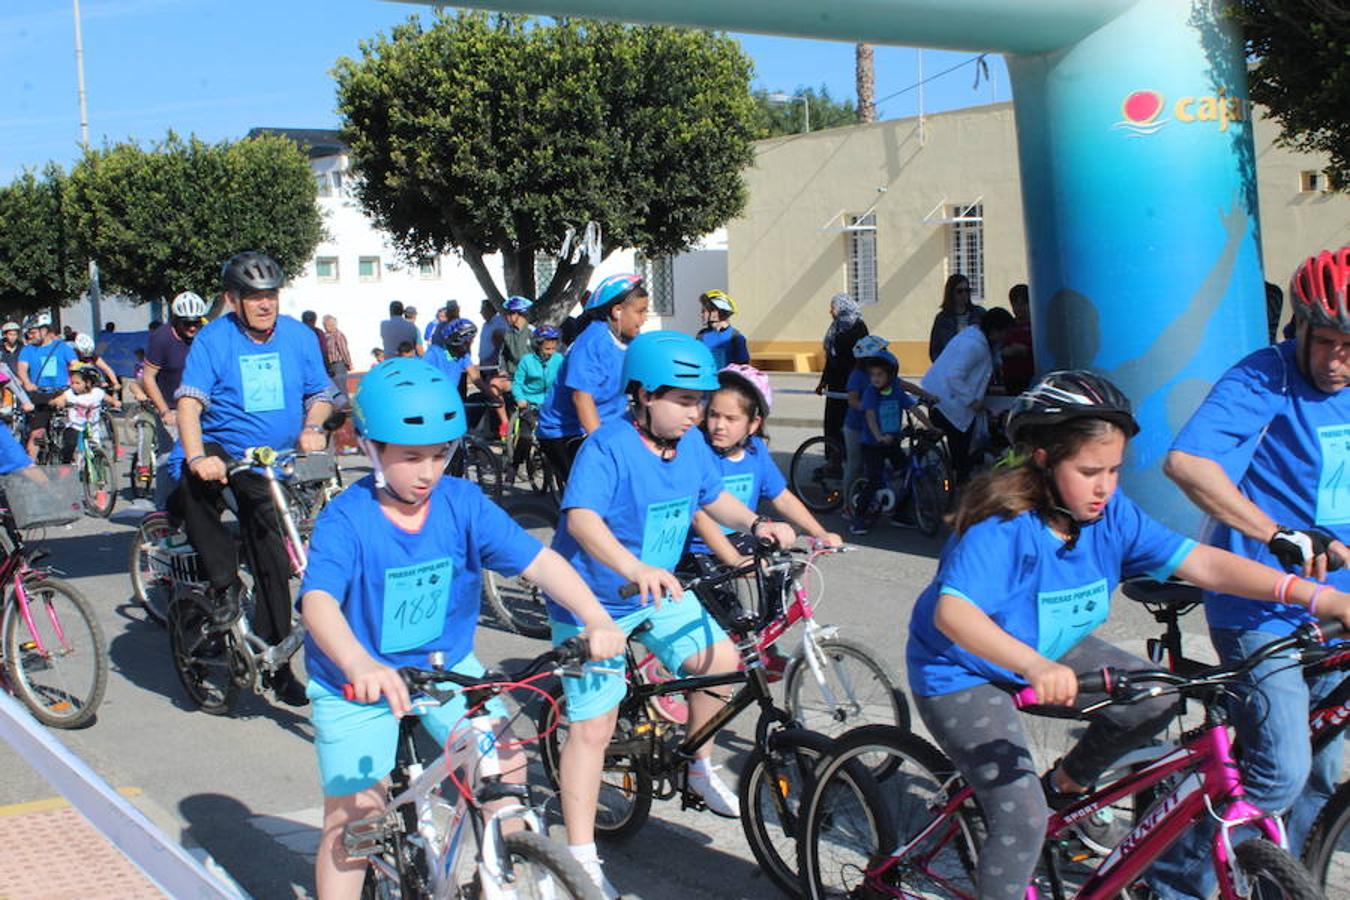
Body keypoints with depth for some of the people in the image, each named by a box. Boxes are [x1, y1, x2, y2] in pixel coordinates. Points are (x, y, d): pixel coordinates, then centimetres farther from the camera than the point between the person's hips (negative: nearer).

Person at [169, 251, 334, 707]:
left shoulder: (299, 336, 0)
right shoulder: (214, 339, -10)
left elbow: (320, 394, 7)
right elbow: (190, 401, -19)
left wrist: (312, 427, -16)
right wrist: (197, 456, -36)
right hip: (220, 449, -3)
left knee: (274, 563, 3)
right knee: (195, 479, -38)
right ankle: (223, 582, -19)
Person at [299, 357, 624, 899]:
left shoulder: (462, 503, -13)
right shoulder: (346, 520, -23)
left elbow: (537, 560, -20)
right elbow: (318, 601, -39)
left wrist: (595, 619, -36)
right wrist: (359, 663, -59)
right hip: (358, 684, -3)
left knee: (506, 766, -4)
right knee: (353, 815, -2)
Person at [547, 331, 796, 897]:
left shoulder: (691, 445, -1)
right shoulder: (608, 447, -25)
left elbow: (713, 497, 14)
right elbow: (582, 517, -39)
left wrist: (755, 524, -5)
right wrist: (634, 568, -54)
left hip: (659, 593, 7)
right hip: (594, 601, -7)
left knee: (721, 659, 2)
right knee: (592, 727, -4)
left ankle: (700, 768, 27)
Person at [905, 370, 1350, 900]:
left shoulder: (1110, 513, -12)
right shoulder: (1004, 524, -31)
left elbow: (1202, 562, -17)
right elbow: (952, 612, -45)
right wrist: (1035, 666, -62)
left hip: (1050, 654, 7)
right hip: (962, 674, -6)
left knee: (1154, 701, -12)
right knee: (1023, 818, -19)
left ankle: (1067, 786, 14)